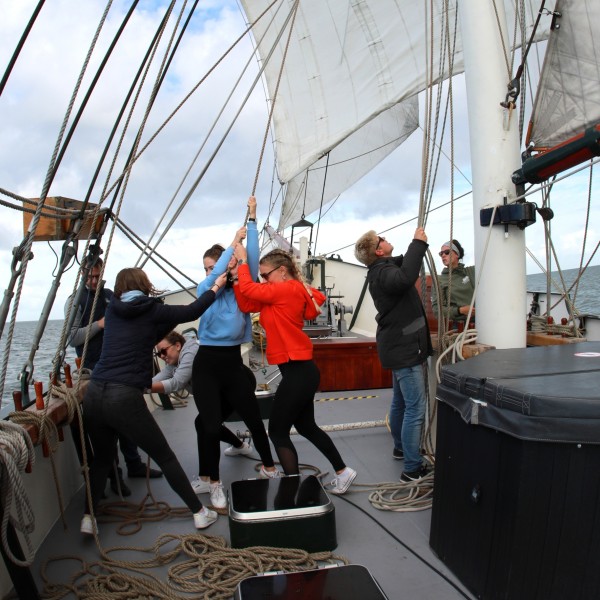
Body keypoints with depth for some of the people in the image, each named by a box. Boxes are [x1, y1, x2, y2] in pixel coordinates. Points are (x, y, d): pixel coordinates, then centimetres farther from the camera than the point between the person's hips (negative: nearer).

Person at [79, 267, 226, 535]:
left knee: (102, 458, 28)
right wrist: (215, 287, 23)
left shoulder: (112, 309, 13)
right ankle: (199, 513, 16)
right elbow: (191, 311, 10)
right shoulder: (151, 310, 0)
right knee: (165, 457, 8)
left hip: (93, 394, 5)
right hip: (125, 398, -5)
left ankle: (87, 517, 26)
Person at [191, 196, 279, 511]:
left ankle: (268, 467, 35)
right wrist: (233, 243, -18)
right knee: (210, 425, -2)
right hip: (207, 363, -2)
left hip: (234, 361, 2)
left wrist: (252, 220, -12)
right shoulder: (205, 289, -1)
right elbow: (215, 277, -22)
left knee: (254, 417, 12)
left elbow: (253, 259, -9)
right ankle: (214, 483, 18)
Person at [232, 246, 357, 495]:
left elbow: (248, 289, -13)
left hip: (297, 371, -10)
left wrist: (242, 260, 1)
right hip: (300, 370, 10)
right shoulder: (281, 294, 12)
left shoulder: (288, 289, -14)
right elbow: (247, 305, 9)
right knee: (306, 426, 21)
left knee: (277, 432, 2)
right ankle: (343, 471, 32)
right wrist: (236, 277, 0)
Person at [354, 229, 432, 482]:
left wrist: (418, 243, 17)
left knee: (401, 402, 22)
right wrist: (418, 243, -33)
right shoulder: (383, 272, -19)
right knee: (415, 407, -9)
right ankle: (412, 468, -4)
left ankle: (401, 447, 38)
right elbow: (405, 278, -42)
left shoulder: (383, 269, 12)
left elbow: (405, 264, 31)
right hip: (404, 347, -10)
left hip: (399, 346, 10)